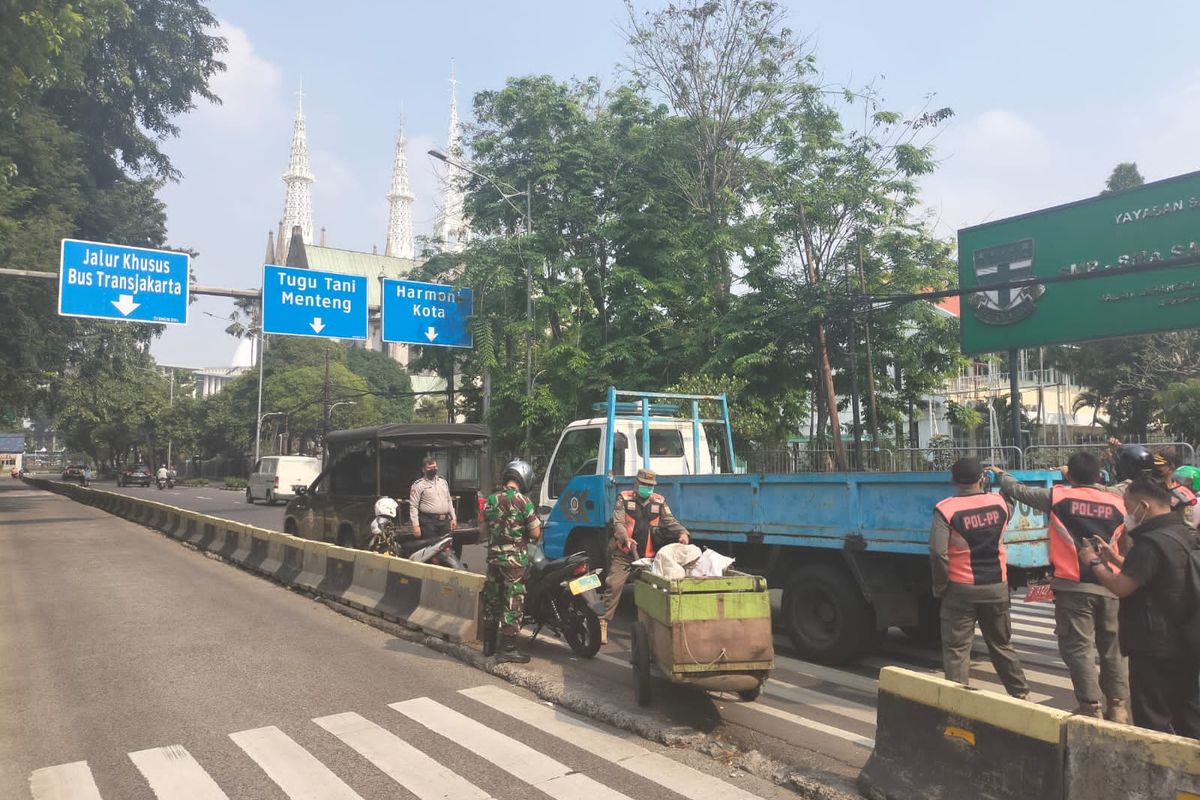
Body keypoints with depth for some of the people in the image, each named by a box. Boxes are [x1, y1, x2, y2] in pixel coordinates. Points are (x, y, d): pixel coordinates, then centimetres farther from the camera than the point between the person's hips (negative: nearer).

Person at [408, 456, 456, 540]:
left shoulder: (443, 481, 16)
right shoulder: (418, 484, -3)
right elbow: (413, 506, -7)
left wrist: (453, 518, 15)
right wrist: (416, 525, -13)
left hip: (445, 521, 6)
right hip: (429, 522, -6)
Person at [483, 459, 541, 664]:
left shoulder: (490, 499, 4)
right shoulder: (523, 501, -13)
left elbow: (485, 527, 13)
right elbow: (535, 533, -12)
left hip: (493, 557, 6)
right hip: (515, 559, -6)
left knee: (492, 601, 16)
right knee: (513, 604, 0)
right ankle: (507, 649, 2)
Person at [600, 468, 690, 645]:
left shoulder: (659, 501, 8)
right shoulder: (624, 498, -1)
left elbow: (670, 521, 0)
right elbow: (618, 522, -10)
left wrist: (682, 533, -21)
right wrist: (625, 538, -30)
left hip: (648, 556, 3)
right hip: (623, 554, -3)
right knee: (614, 586, -10)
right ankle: (603, 623, -6)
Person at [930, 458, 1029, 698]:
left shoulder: (945, 509, -13)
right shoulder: (1000, 503, 1)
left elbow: (938, 552, -20)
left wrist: (940, 586, -7)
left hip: (961, 588, -4)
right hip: (997, 586, 5)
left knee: (956, 650, 3)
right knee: (1002, 644, 21)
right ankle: (1020, 694, 32)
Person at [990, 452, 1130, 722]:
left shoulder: (1057, 497, -3)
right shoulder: (1116, 502, 5)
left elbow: (1020, 491, 9)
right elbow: (1126, 545, 16)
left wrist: (1000, 474, 26)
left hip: (1073, 585, -4)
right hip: (1109, 586, 4)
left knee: (1078, 647, 0)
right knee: (1112, 647, 15)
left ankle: (1091, 707, -2)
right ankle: (1118, 706, 22)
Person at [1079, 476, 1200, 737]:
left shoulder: (1151, 542, -23)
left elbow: (1121, 587, -22)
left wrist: (1094, 562, -8)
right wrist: (1115, 558, 14)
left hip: (1154, 647, -10)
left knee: (1153, 722, 2)